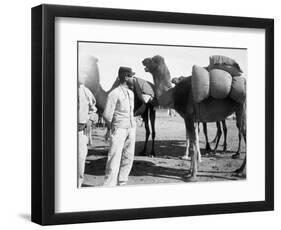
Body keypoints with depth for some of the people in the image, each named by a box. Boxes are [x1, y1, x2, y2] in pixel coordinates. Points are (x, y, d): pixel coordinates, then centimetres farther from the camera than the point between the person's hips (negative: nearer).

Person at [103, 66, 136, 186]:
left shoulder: (131, 93, 13)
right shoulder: (114, 93, -11)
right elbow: (107, 115, -11)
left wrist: (132, 123, 15)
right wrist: (112, 127, 2)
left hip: (131, 128, 7)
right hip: (119, 128, -7)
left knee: (128, 157, 9)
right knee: (114, 158, -9)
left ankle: (121, 183, 19)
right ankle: (109, 185, -7)